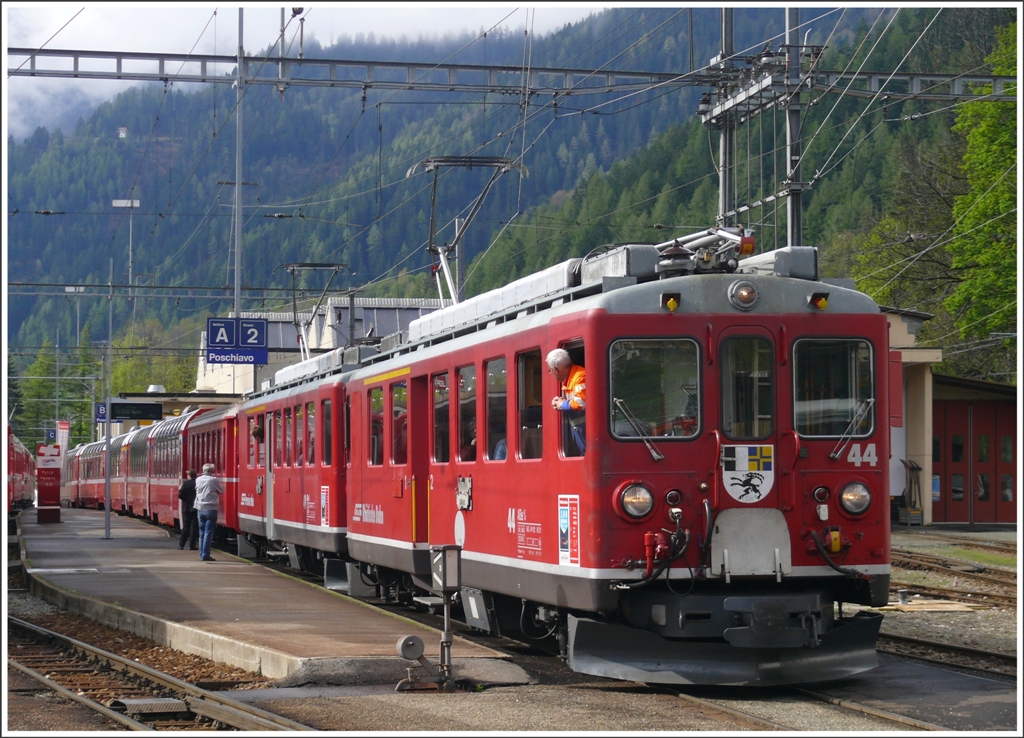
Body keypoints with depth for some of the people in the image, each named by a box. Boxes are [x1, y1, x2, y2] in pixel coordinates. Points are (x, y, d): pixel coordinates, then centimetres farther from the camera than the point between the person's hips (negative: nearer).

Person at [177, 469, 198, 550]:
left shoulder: (185, 483, -8)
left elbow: (180, 496, -11)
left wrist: (180, 490, 9)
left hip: (187, 508, 1)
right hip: (196, 508, -1)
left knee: (185, 527, 9)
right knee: (194, 527, 3)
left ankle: (181, 545, 9)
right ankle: (192, 545, 2)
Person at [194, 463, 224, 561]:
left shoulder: (198, 480, 3)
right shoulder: (214, 480, -11)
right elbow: (221, 490, 0)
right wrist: (220, 484, 16)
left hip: (200, 509, 5)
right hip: (211, 509, -5)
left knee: (202, 532, 13)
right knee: (208, 533, -4)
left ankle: (202, 553, 15)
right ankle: (205, 554, -6)